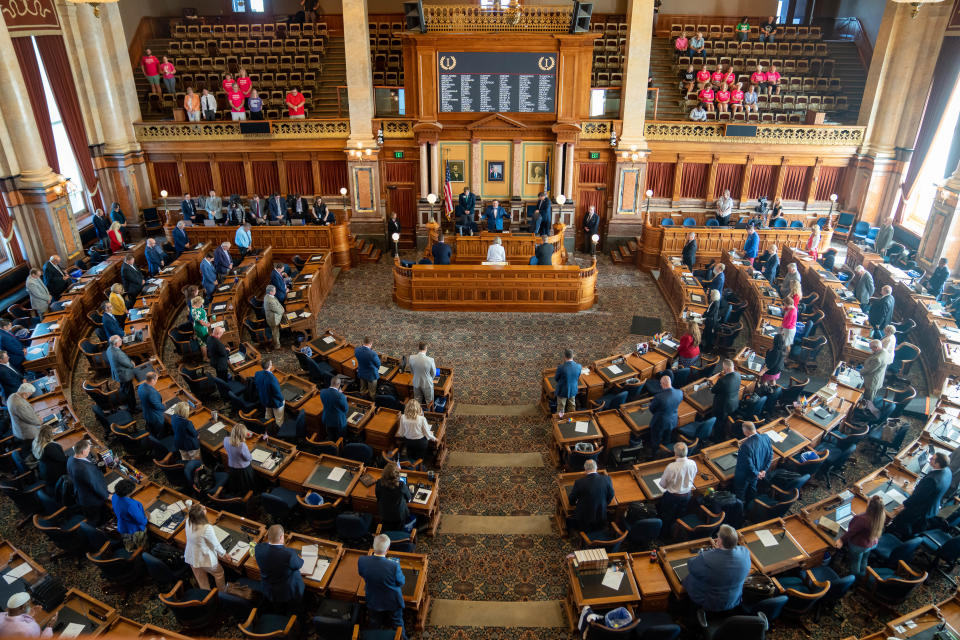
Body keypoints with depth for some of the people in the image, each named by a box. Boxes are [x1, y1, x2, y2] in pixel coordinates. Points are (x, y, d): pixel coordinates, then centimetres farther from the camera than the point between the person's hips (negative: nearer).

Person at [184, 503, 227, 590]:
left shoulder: (188, 522, -21)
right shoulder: (207, 528, -36)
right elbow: (216, 545, -18)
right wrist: (223, 553, -5)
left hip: (191, 558, 5)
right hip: (205, 559, -5)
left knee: (201, 581, 27)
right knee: (219, 573, 26)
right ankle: (222, 592, 48)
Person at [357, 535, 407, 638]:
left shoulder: (361, 560, -29)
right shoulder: (394, 565, -39)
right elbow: (401, 582, -19)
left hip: (372, 601, 3)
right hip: (392, 602, -2)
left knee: (375, 626, 31)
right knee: (397, 626, 27)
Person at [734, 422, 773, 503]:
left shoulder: (746, 445, -40)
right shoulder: (766, 438, -19)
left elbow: (748, 465, -33)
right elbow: (770, 455, -5)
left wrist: (756, 474, -14)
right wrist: (764, 470, 0)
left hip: (744, 476, -6)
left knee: (740, 493, 22)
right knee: (752, 489, 33)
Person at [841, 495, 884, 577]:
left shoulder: (863, 519, -42)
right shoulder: (882, 516, -24)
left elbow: (851, 532, -26)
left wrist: (842, 539, -9)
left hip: (859, 546, -5)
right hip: (872, 544, 5)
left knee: (855, 562, 23)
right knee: (864, 560, 32)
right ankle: (862, 576, 55)